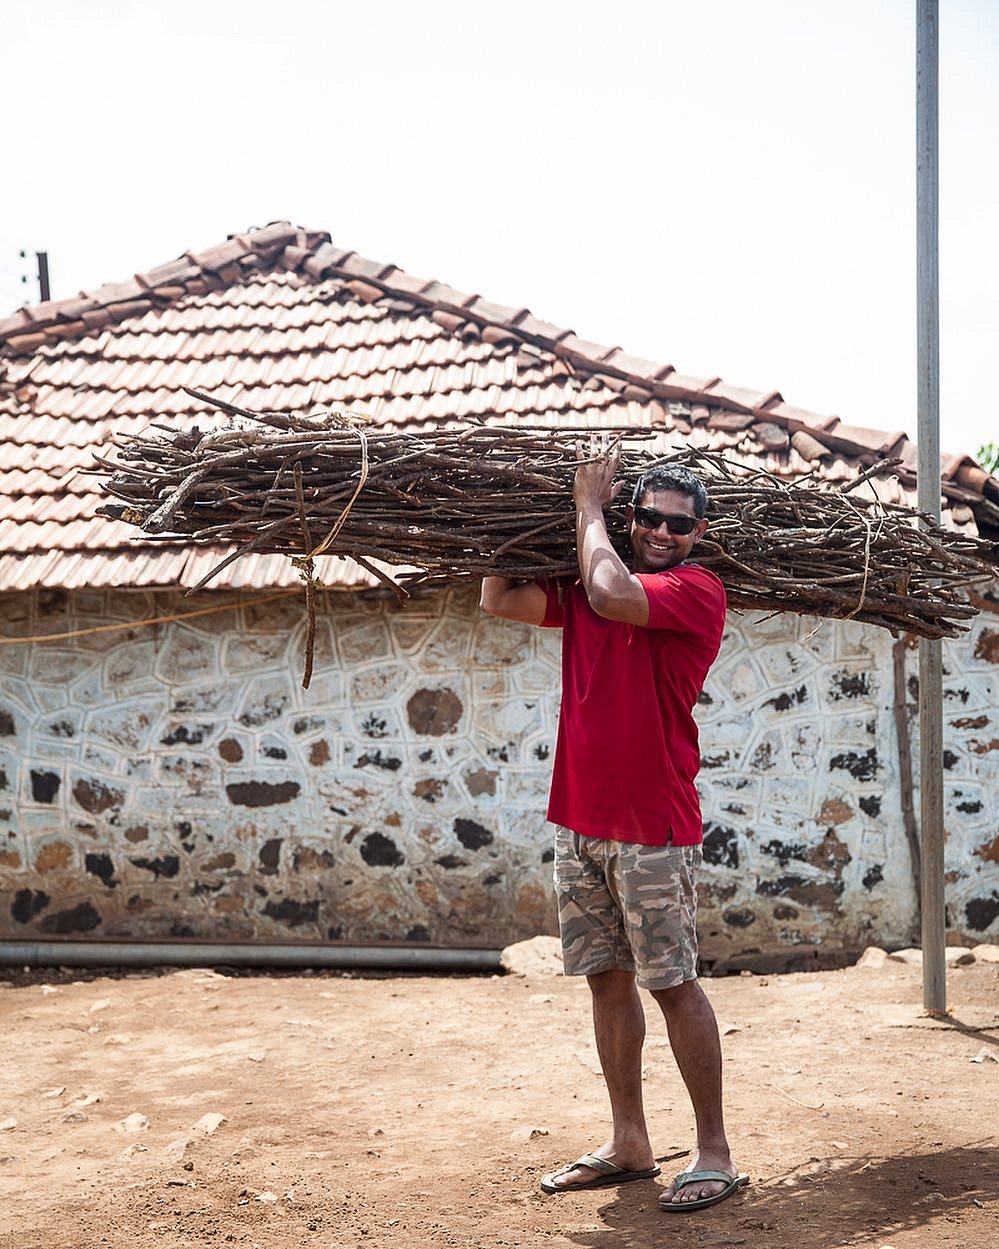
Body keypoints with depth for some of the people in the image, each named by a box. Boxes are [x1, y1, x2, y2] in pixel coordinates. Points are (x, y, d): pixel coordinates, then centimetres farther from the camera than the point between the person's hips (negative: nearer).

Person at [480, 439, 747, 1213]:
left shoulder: (698, 592, -8)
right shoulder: (583, 590, 12)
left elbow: (613, 594, -24)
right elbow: (498, 599, 9)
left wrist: (589, 504, -9)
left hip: (653, 828, -7)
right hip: (580, 821, 7)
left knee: (672, 984, -3)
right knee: (608, 979, 12)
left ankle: (715, 1155, 8)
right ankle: (629, 1145, 23)